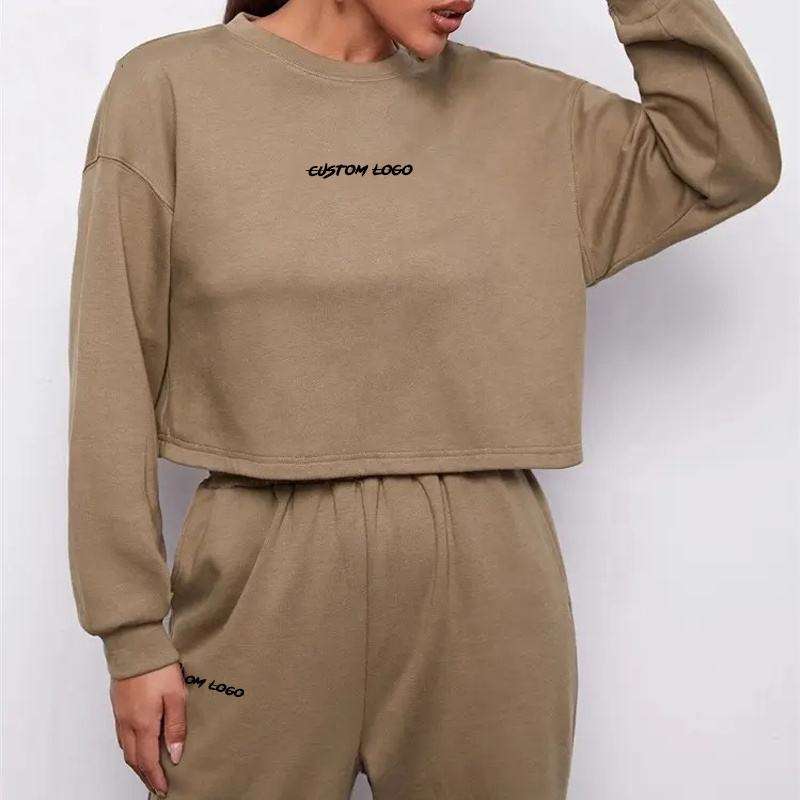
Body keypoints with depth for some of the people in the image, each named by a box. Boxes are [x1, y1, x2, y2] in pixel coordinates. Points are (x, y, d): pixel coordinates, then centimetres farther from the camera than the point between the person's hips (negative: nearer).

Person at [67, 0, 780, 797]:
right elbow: (114, 377, -2)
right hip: (267, 585, -2)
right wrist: (133, 633, -4)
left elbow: (730, 159, 7)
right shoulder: (167, 87, -1)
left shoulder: (520, 111, 7)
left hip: (485, 592, 3)